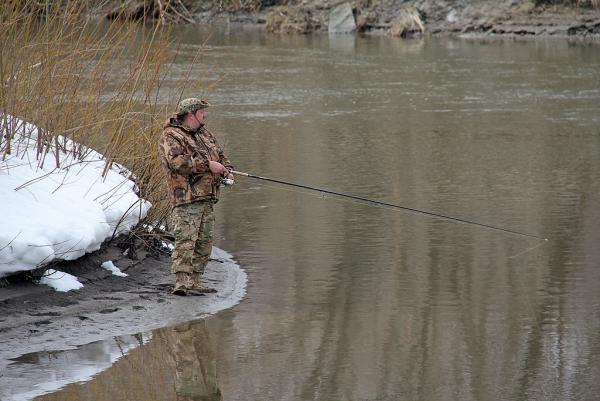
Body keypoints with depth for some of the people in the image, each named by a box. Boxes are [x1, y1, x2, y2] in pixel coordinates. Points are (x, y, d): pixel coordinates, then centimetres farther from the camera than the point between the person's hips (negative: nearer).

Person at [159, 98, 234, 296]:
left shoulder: (205, 134, 19)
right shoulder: (170, 136, -8)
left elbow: (220, 154, 26)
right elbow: (177, 161, -22)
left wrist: (227, 170, 4)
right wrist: (207, 165, -22)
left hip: (207, 198, 9)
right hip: (186, 198, -9)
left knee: (204, 242, 11)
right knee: (185, 240, -16)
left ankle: (195, 281, 17)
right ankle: (182, 282, -20)